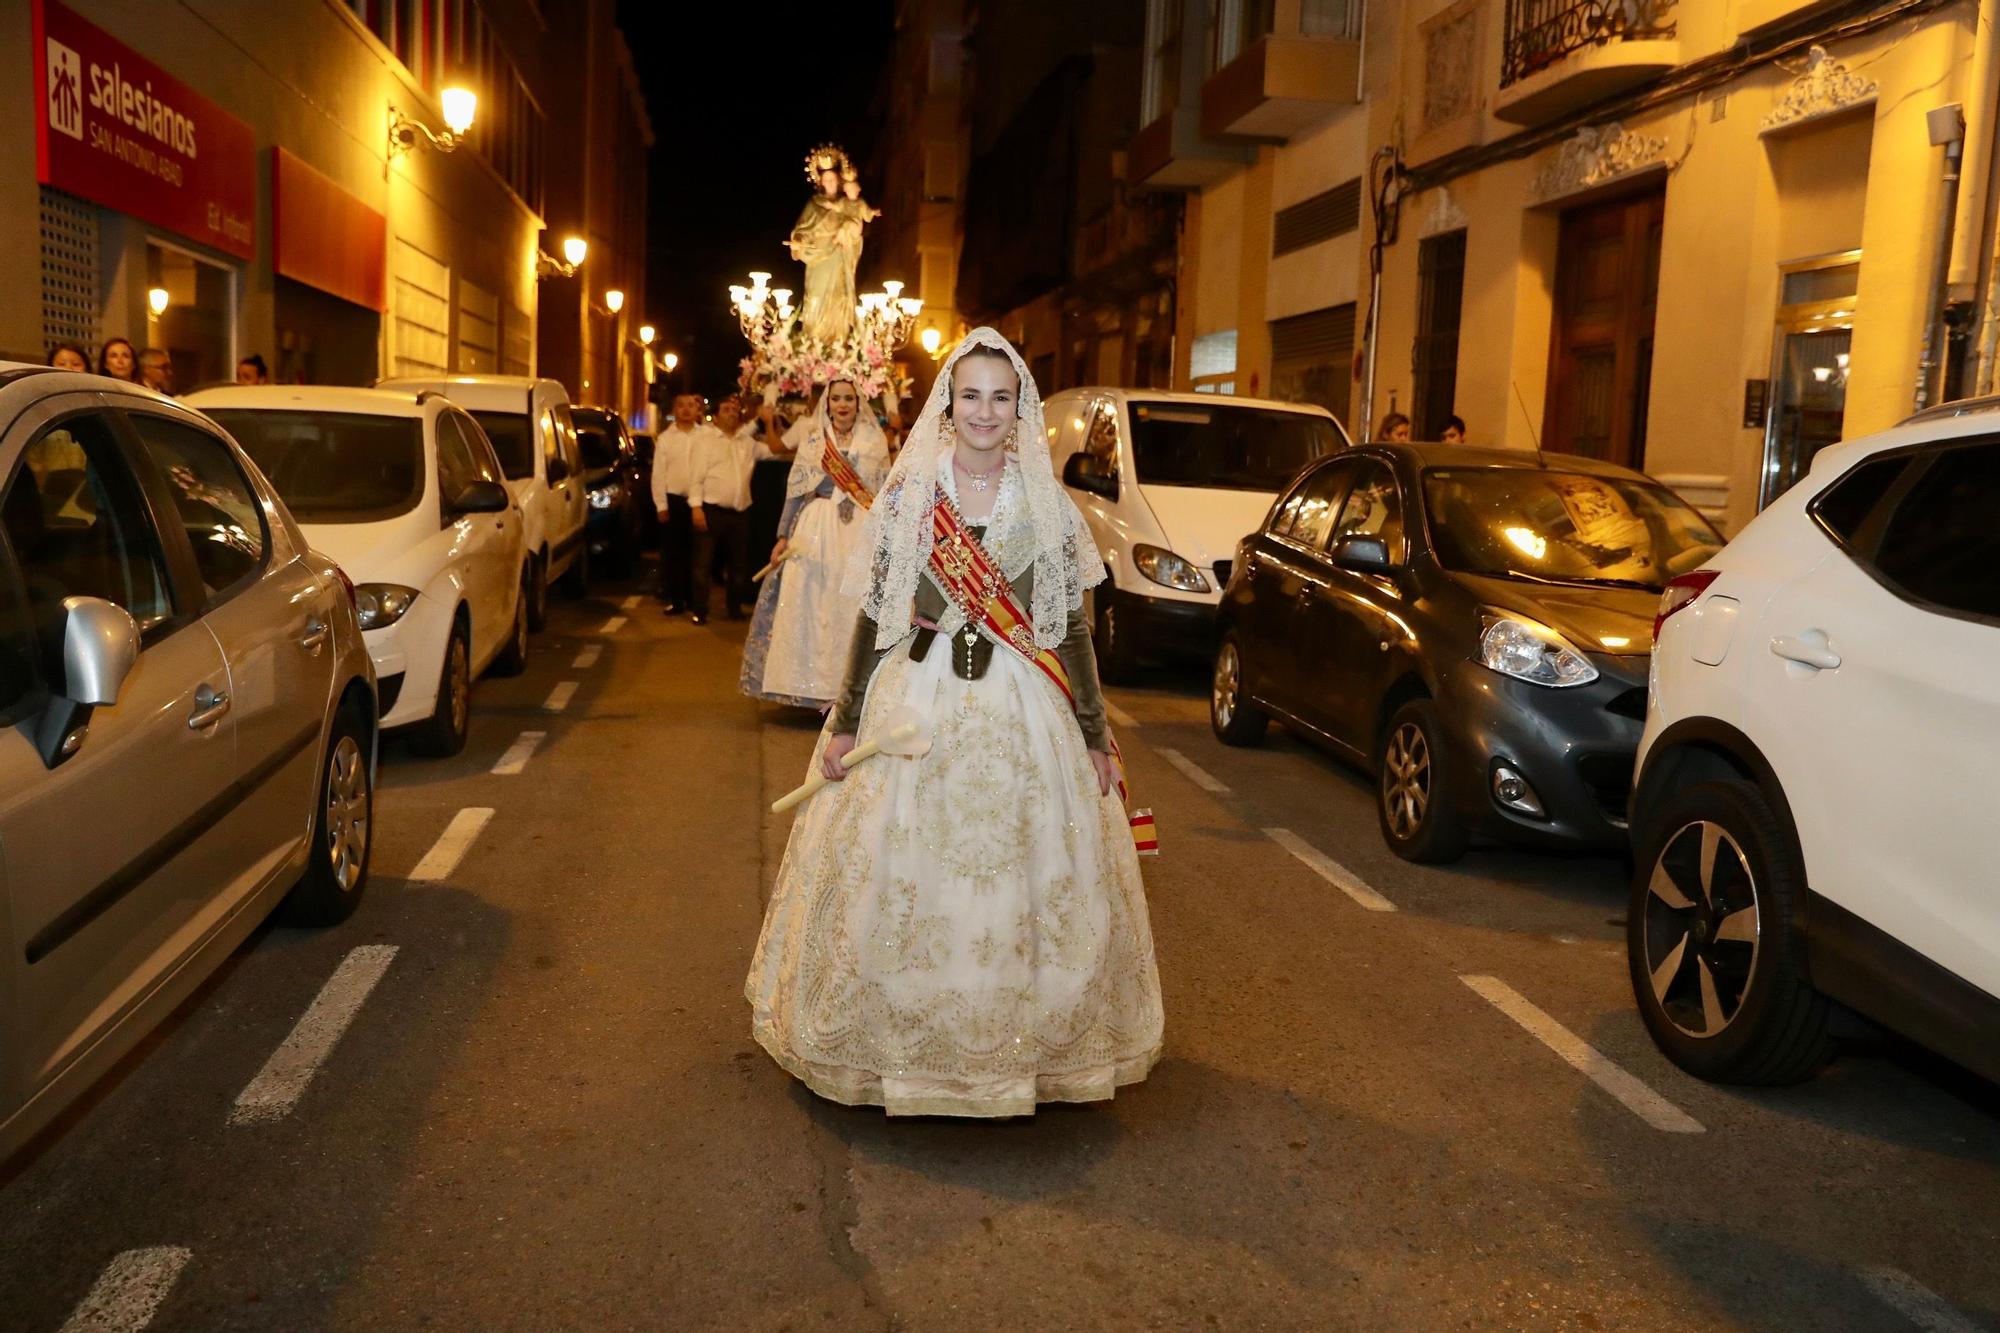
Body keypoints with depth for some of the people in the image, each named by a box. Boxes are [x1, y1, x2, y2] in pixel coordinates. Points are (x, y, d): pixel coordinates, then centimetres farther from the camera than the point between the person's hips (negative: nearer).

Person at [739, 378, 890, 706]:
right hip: (815, 530, 1)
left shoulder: (874, 441, 7)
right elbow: (795, 490, 8)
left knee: (854, 610, -3)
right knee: (807, 608, -1)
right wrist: (783, 535, 2)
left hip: (860, 532, -1)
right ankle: (811, 684, 7)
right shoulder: (811, 438, 8)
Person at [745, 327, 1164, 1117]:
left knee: (1018, 878, 6)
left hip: (1021, 710, 1)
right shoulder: (907, 494, 0)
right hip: (914, 699, 0)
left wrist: (1095, 736, 4)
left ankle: (1015, 1042, 25)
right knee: (900, 881, 5)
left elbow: (1072, 625, 4)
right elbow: (874, 614, 3)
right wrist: (846, 721, 3)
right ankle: (898, 1036, 26)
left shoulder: (1047, 503, 2)